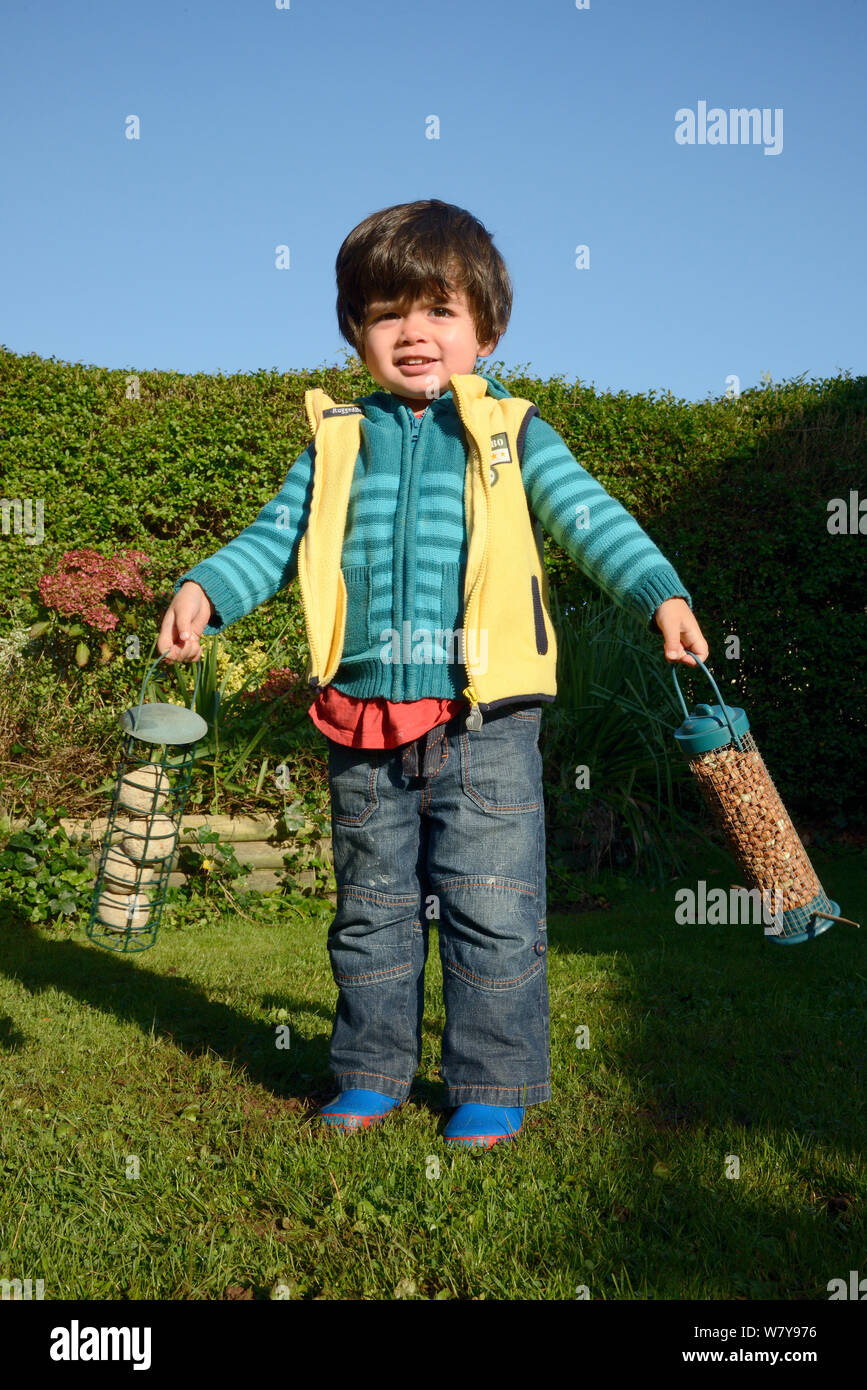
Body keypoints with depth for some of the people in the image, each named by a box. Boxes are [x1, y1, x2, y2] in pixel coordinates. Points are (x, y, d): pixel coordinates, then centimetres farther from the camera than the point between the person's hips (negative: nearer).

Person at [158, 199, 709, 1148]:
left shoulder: (511, 436, 4)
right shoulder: (337, 444, 10)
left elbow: (591, 518, -3)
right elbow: (274, 538, 8)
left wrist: (660, 592, -18)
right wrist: (204, 589, -9)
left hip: (486, 723, -2)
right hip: (364, 725, 3)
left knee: (491, 907, 1)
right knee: (372, 907, 14)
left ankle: (493, 1084, 19)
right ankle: (372, 1071, 30)